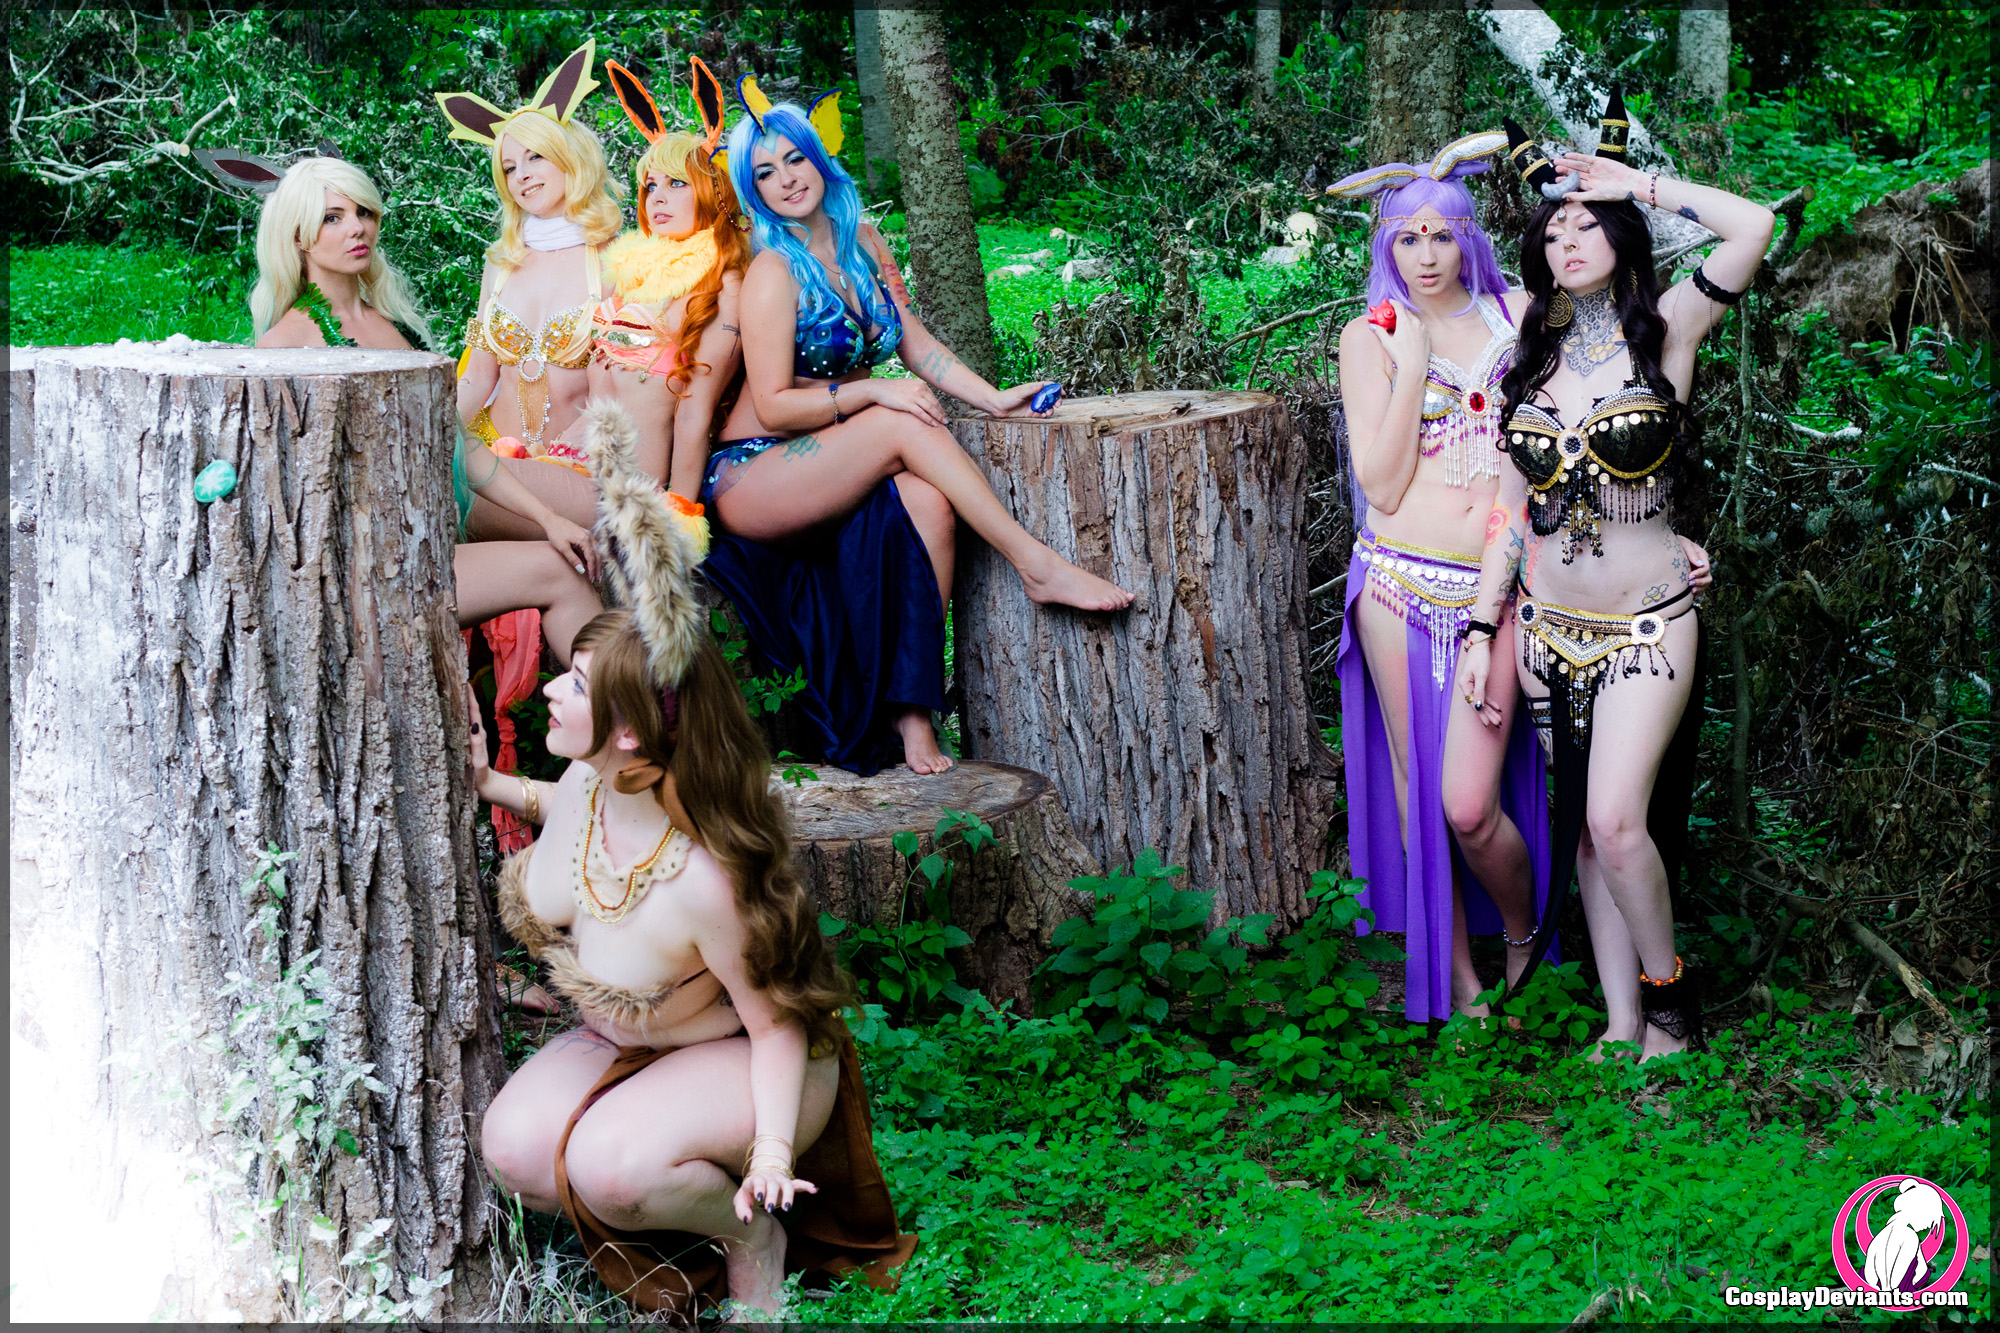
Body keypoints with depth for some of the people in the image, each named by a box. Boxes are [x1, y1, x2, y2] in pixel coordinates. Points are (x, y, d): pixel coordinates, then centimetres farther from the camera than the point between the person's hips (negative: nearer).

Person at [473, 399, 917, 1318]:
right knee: (511, 1148, -20)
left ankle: (751, 1233, -2)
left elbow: (777, 1025, -26)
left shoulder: (707, 881, -38)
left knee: (613, 1166, -34)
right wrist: (492, 787, 5)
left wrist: (772, 1153, -37)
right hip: (619, 1044, 7)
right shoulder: (587, 785, -16)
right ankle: (651, 1220, 8)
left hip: (738, 1063, -7)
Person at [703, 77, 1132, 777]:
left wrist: (995, 398, -2)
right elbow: (774, 406, -15)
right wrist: (874, 393, -21)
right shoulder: (774, 273, -11)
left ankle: (910, 711, -27)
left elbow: (916, 343, 11)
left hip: (829, 477, 6)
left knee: (928, 499, -26)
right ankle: (1038, 568, -24)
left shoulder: (862, 243, 9)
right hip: (750, 478, -6)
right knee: (905, 425, -27)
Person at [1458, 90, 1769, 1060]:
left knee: (1616, 822, -17)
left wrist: (1637, 183, -8)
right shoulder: (1531, 360, 8)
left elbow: (1753, 227, -20)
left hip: (1648, 622, -5)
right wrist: (1480, 627, 3)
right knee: (1585, 832, 6)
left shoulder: (1663, 331, -4)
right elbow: (1511, 507, 9)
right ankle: (1624, 1025, 13)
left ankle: (1670, 993, 5)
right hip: (1551, 624, 5)